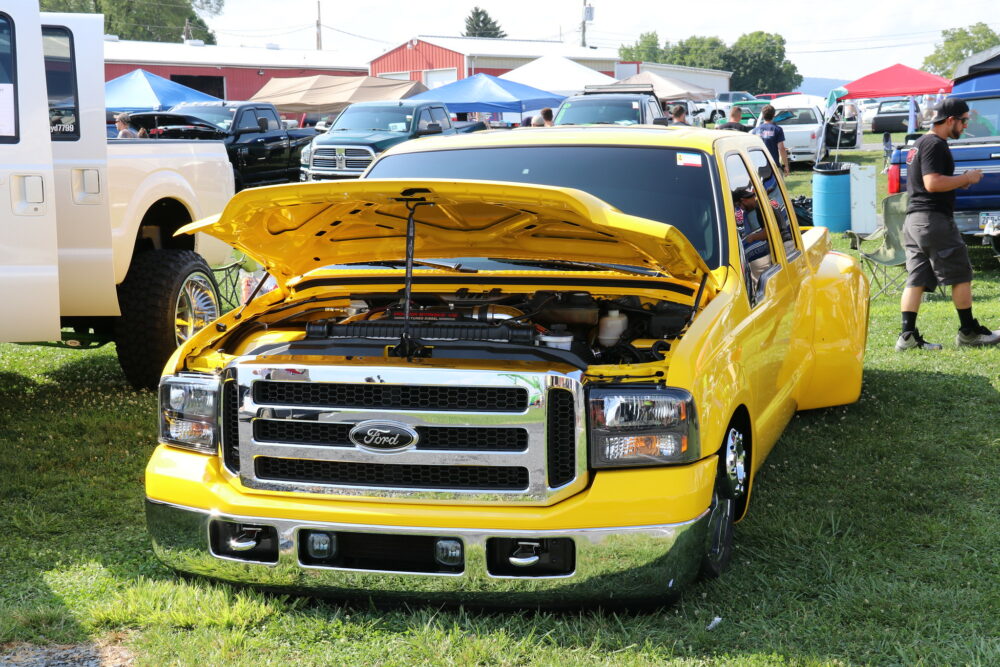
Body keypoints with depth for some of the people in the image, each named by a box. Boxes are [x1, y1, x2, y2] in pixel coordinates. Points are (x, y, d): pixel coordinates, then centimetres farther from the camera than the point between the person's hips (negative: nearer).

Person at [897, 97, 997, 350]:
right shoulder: (935, 145, -13)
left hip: (914, 219, 10)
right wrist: (966, 179, -12)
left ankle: (908, 335, 1)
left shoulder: (920, 143, 19)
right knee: (961, 275, 0)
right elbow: (932, 183, -22)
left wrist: (959, 181, 17)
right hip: (934, 219, -10)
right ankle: (969, 331, 8)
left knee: (916, 279, 5)